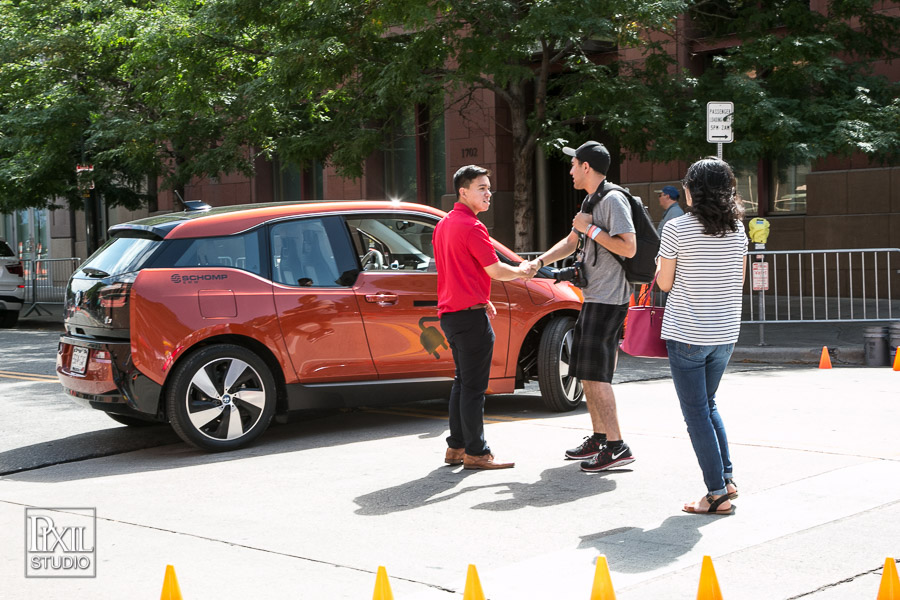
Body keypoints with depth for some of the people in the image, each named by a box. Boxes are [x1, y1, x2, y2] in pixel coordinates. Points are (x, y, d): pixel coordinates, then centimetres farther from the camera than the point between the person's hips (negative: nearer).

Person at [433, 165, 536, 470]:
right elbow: (495, 270, -15)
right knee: (474, 386, -5)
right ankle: (475, 452, -1)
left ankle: (456, 447, 20)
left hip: (450, 313, 10)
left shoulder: (443, 225, 15)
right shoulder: (471, 227, -15)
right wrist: (523, 271, 3)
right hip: (470, 314, -10)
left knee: (463, 382, 16)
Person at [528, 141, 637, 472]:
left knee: (595, 374, -12)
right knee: (586, 372, 14)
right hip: (593, 297, 10)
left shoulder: (613, 200, -14)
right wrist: (538, 262, 17)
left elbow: (628, 248, -23)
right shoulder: (591, 201, 18)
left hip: (608, 301, -10)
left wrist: (591, 228, -16)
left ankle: (616, 446, -9)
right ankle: (598, 439, 23)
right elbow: (571, 242, 29)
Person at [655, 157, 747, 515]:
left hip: (686, 333, -5)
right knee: (708, 404, 22)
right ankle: (726, 476, 17)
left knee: (696, 412, 1)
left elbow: (664, 283, -5)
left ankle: (717, 493, 0)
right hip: (725, 332, 5)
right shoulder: (737, 230, 4)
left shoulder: (677, 228, -11)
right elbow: (739, 279, 12)